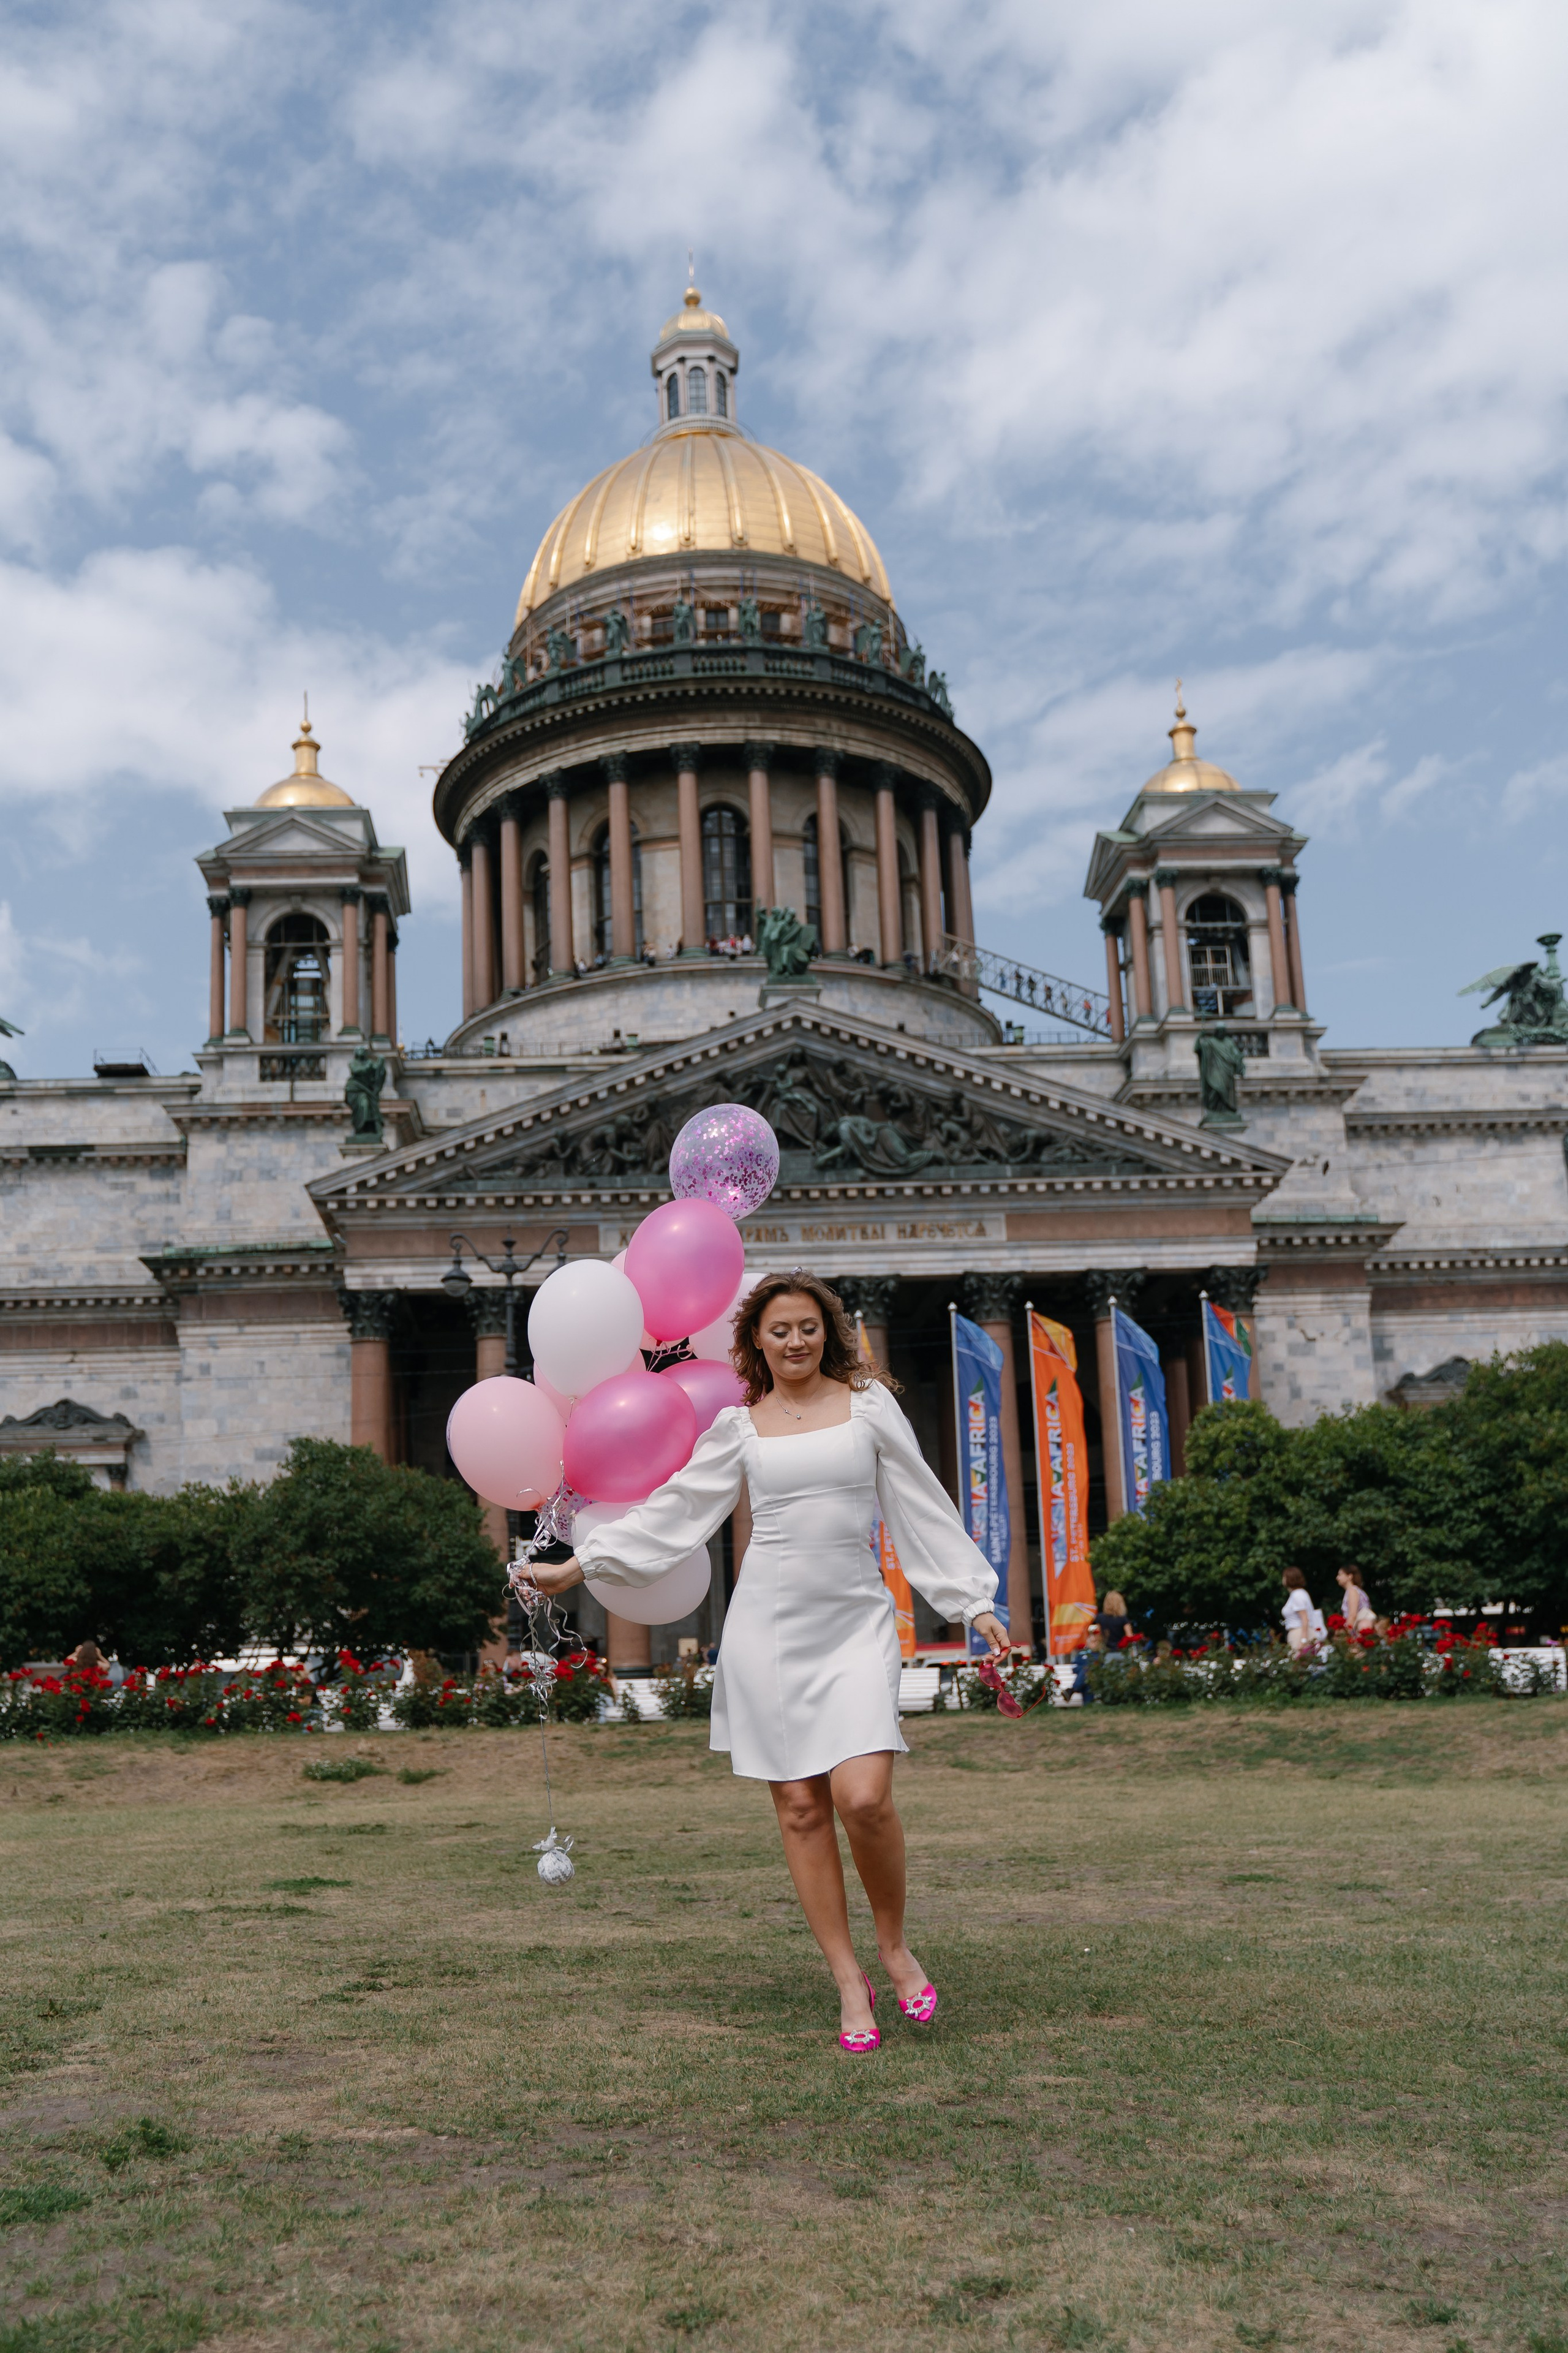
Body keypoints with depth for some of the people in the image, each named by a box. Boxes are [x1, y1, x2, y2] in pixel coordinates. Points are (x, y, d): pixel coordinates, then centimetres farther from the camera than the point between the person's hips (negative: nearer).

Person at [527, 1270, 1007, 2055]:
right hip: (769, 1623, 1)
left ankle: (895, 1947, 10)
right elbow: (674, 1511, 14)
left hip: (855, 1621, -1)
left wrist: (973, 1602, 8)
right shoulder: (738, 1426, 9)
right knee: (800, 1808, 1)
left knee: (864, 1797, -16)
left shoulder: (868, 1403, 8)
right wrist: (578, 1565, 12)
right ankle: (849, 1981, 13)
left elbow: (921, 1507, 10)